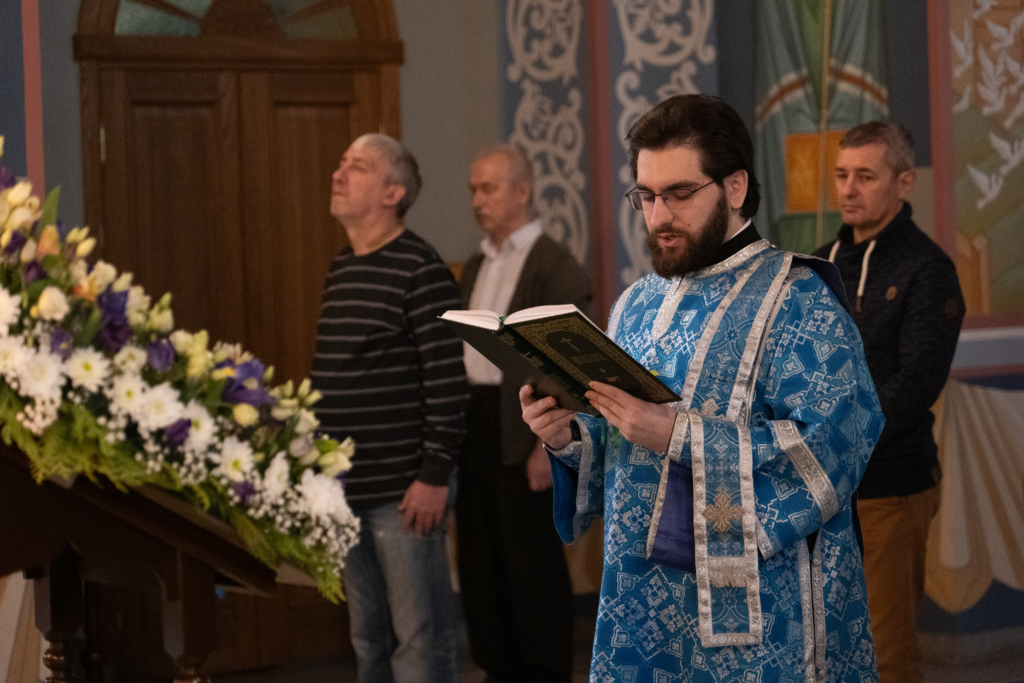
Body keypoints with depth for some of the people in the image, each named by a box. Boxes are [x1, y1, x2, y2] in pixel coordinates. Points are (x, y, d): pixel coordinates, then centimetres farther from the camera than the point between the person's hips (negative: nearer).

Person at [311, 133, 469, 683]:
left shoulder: (419, 269, -11)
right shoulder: (340, 269, 13)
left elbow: (448, 380, -15)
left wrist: (435, 476, -18)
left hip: (402, 491, -8)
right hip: (344, 490, 8)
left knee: (419, 638, -3)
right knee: (368, 637, 15)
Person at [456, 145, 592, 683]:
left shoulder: (555, 266, -8)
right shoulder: (476, 266, 16)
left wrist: (549, 446, -18)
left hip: (522, 431, -7)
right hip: (472, 426, 8)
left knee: (532, 560, -1)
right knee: (480, 556, 11)